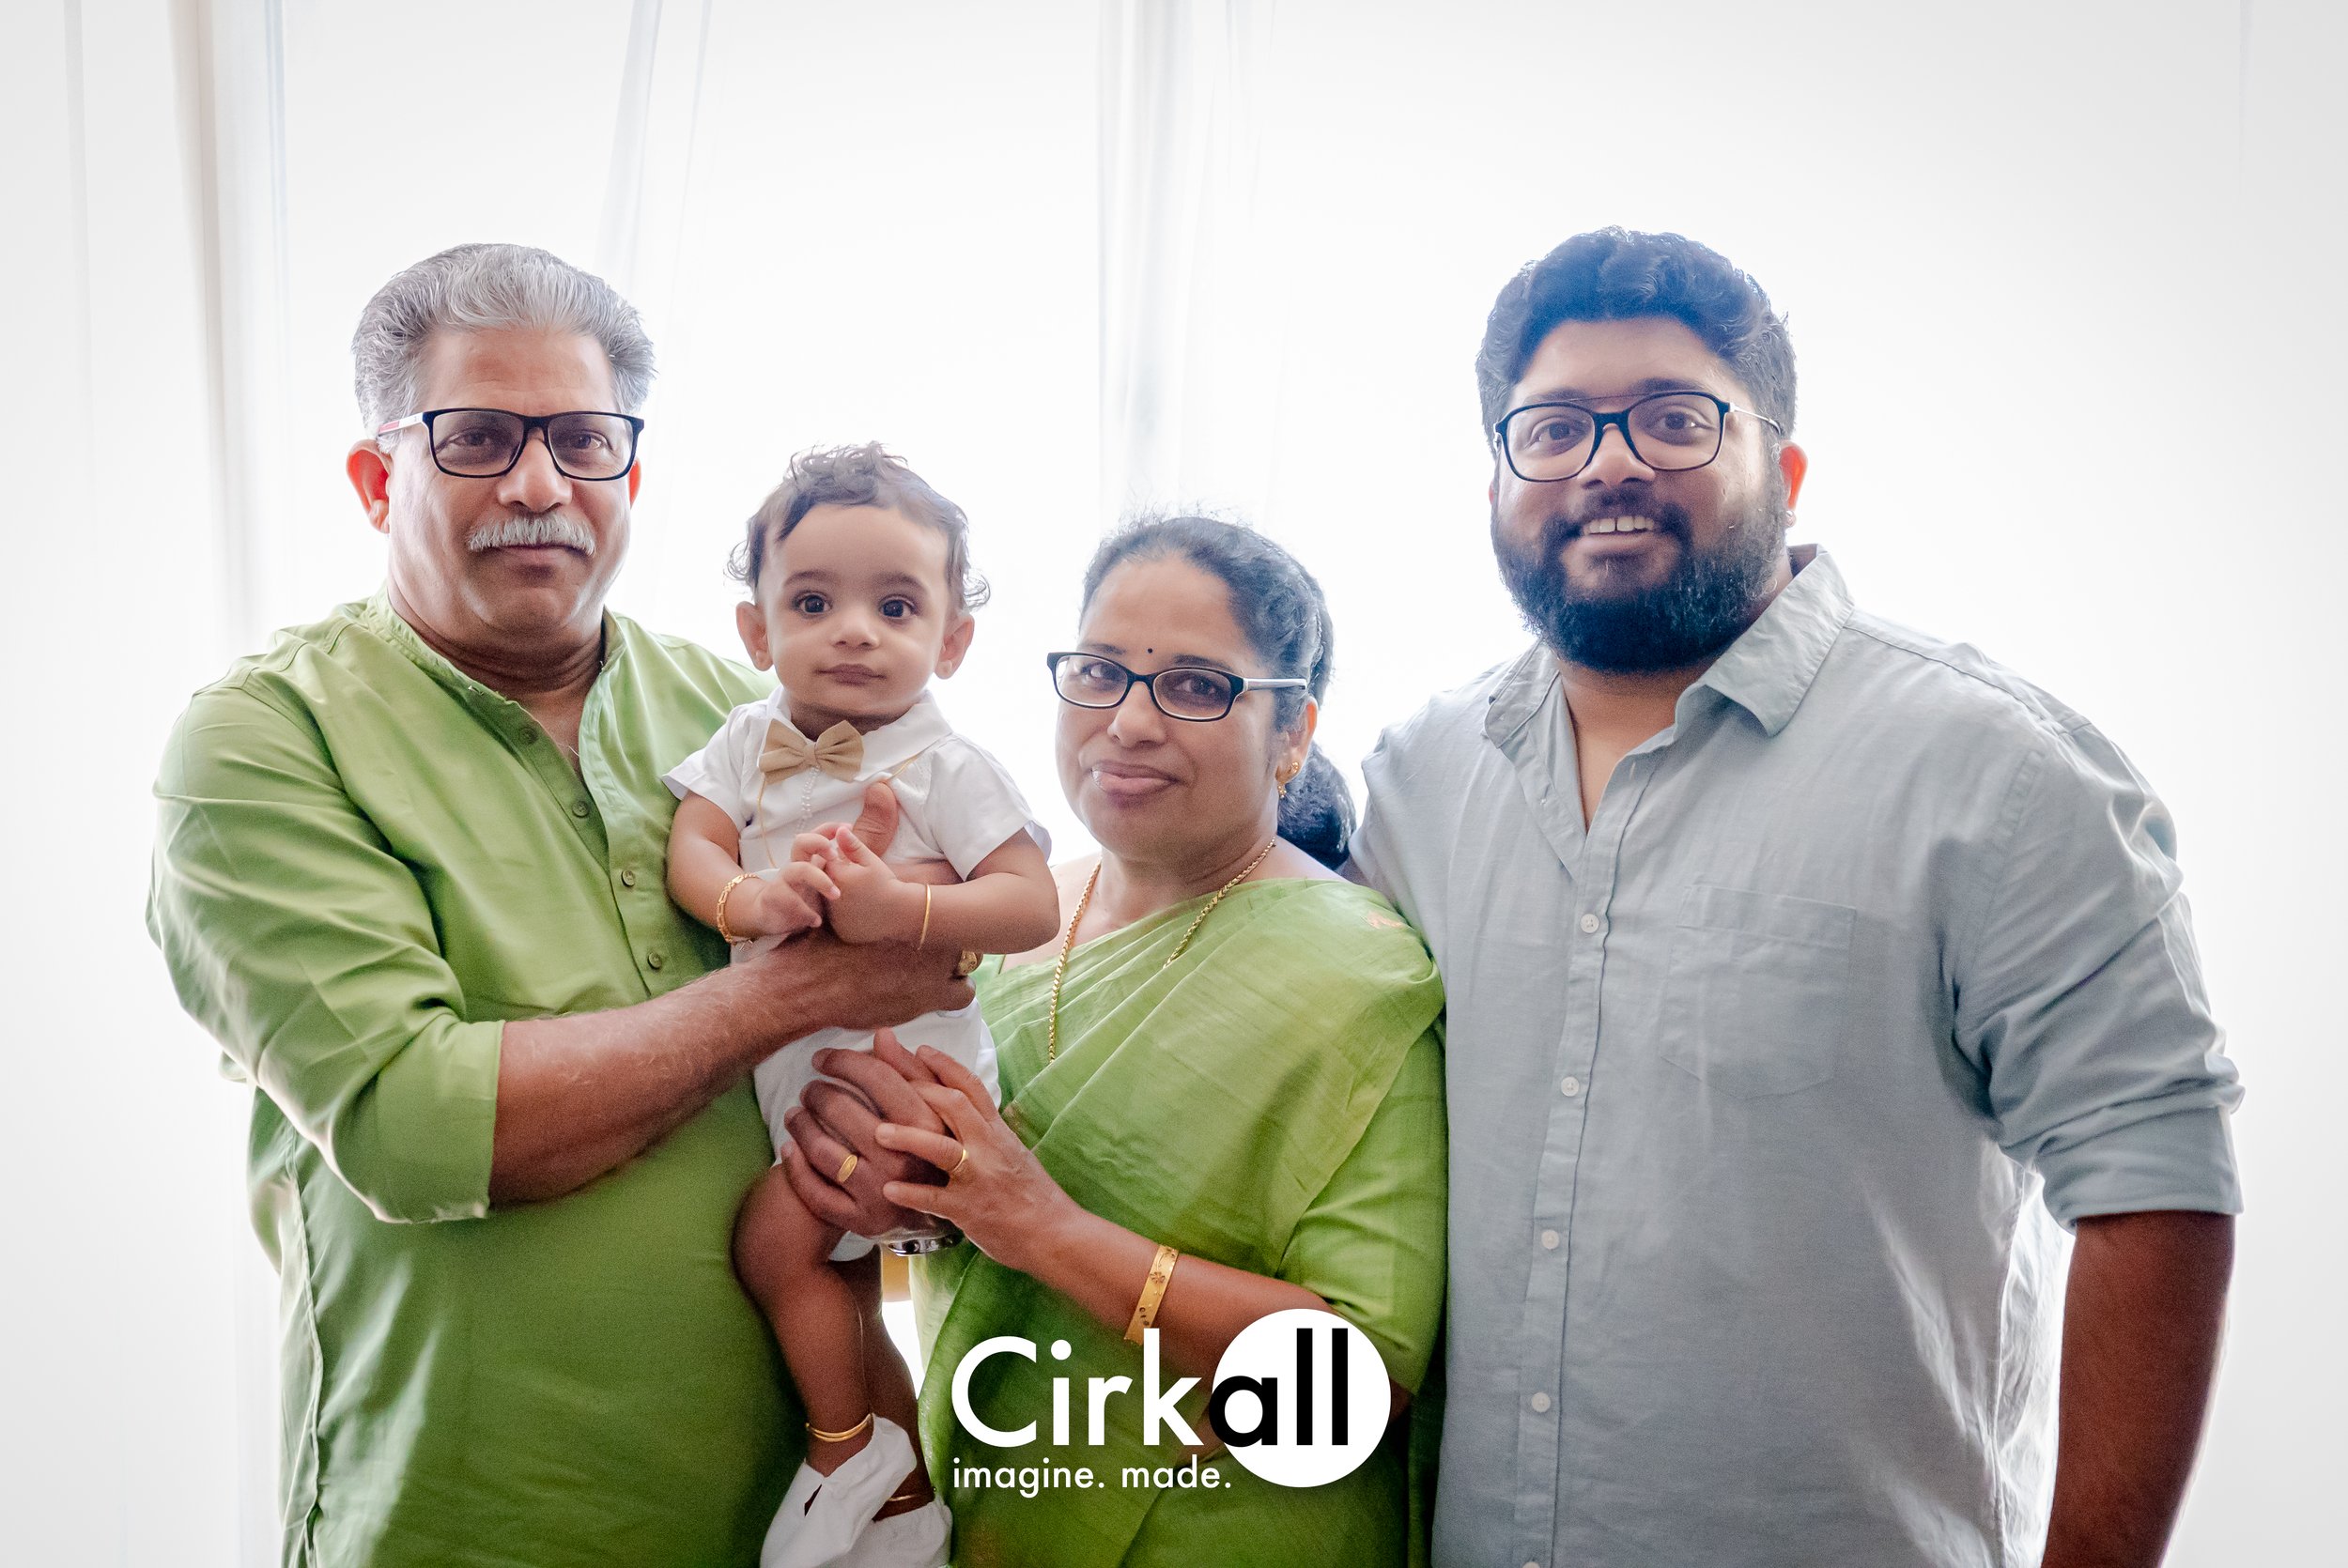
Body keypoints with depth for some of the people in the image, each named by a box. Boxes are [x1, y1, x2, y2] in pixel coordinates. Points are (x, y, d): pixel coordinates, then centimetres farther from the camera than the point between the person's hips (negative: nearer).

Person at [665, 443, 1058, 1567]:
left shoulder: (944, 766, -15)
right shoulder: (749, 742, 0)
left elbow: (1033, 904, -20)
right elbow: (689, 846, -9)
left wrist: (901, 908, -36)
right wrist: (746, 898, -32)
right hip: (790, 1073, 7)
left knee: (775, 1241, -15)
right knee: (846, 1296, 17)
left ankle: (847, 1446, 11)